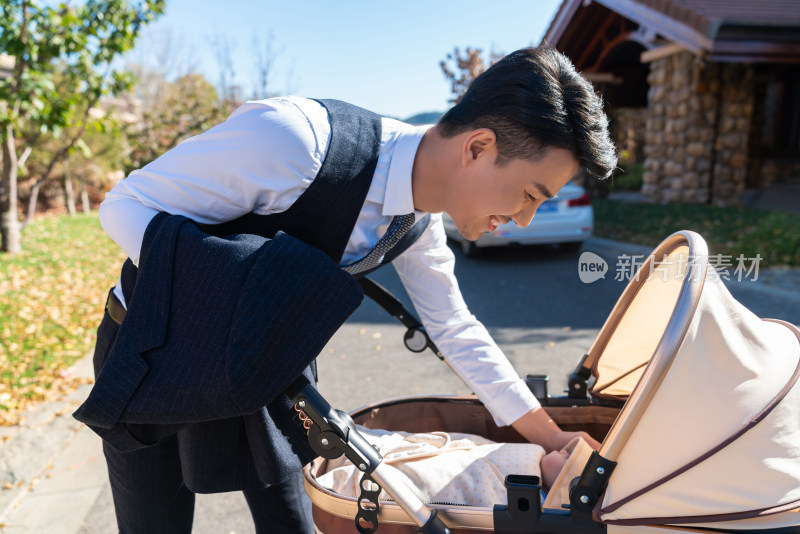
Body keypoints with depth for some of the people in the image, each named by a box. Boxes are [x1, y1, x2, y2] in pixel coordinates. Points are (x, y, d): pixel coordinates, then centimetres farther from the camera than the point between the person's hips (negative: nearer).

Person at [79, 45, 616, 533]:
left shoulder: (421, 220, -12)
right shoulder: (291, 139, -36)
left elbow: (456, 330, 1)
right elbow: (126, 205, -24)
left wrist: (551, 437, 5)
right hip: (157, 350, -4)